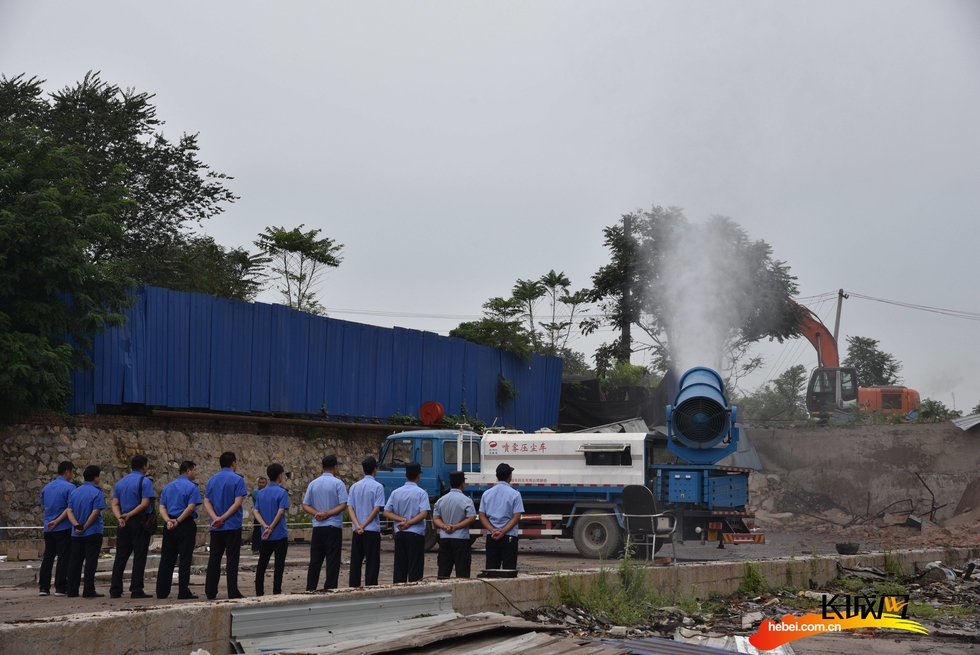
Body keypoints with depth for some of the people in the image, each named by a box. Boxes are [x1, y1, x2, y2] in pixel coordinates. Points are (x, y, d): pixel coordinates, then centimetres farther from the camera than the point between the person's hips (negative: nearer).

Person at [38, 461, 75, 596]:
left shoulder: (46, 487, 12)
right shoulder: (69, 487, -10)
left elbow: (42, 508, 19)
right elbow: (70, 508, -18)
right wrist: (57, 521, -14)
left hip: (48, 528, 6)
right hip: (64, 528, -6)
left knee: (47, 557, 10)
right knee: (63, 558, -2)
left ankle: (44, 587, 11)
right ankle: (60, 588, -4)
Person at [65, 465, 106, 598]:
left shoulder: (75, 492, 9)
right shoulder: (96, 492, -10)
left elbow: (70, 511, 1)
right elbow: (95, 513, -17)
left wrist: (77, 525, -10)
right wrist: (85, 527, -10)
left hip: (76, 534, 6)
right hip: (93, 533, -6)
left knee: (75, 562, 9)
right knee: (91, 562, -2)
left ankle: (72, 591, 10)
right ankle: (88, 591, -3)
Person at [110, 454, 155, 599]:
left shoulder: (120, 483, 15)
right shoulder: (145, 481, -6)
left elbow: (114, 504, 7)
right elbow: (144, 504, -16)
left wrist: (120, 517, -7)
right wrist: (129, 515, -12)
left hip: (124, 523, 6)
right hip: (140, 522, -6)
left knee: (121, 557, 8)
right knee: (139, 557, -2)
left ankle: (115, 590, 8)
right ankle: (136, 590, -4)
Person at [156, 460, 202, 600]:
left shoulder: (168, 487, 15)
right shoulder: (192, 487, -6)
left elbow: (162, 507, 6)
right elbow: (190, 507, -17)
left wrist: (168, 521, -7)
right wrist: (178, 521, -13)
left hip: (169, 527, 6)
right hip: (186, 525, -6)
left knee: (166, 559, 8)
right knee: (185, 559, -1)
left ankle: (162, 592, 8)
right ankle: (183, 592, -1)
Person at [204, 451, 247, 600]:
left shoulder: (212, 480, 10)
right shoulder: (237, 479, -7)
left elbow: (207, 501, 2)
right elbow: (237, 502, -16)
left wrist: (216, 518, -10)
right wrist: (223, 518, -12)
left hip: (216, 527, 5)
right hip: (232, 525, -5)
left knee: (214, 559, 8)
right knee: (232, 559, -2)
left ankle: (210, 593, 9)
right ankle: (233, 593, -2)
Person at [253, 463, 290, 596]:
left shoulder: (261, 492, 8)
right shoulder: (282, 492, -10)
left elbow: (255, 512, 2)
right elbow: (281, 512, -18)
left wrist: (265, 526, -8)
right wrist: (271, 527, -11)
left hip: (265, 536, 5)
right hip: (279, 535, -5)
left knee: (261, 565, 9)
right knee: (279, 565, 1)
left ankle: (259, 593, 10)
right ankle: (276, 592, 0)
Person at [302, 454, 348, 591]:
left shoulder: (313, 484, 8)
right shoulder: (337, 483, -7)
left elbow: (305, 506, 5)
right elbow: (343, 505, -14)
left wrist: (317, 513, -8)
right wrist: (328, 514, -11)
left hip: (317, 528, 5)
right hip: (333, 527, -5)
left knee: (315, 561, 9)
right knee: (332, 561, -1)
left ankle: (310, 590, 10)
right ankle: (330, 590, -3)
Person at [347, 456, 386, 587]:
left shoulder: (355, 486, 8)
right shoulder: (378, 486, -7)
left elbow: (350, 507, 0)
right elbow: (377, 509, -13)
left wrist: (357, 526, -10)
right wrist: (364, 525, -10)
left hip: (356, 530, 5)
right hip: (372, 529, -5)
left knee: (355, 562, 9)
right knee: (372, 562, 0)